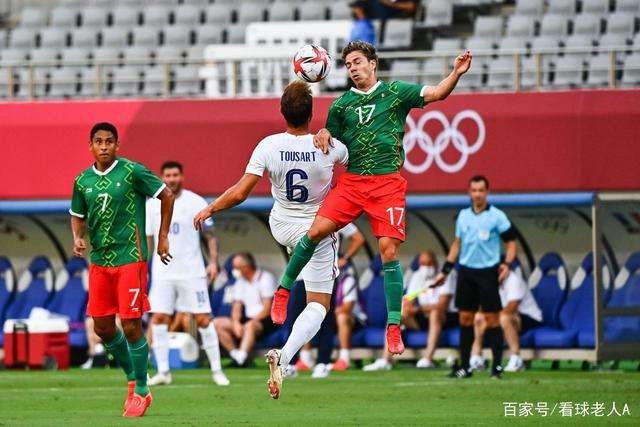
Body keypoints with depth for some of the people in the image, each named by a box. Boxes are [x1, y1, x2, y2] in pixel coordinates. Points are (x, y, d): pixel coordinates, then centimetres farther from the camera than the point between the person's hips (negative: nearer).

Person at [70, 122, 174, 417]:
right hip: (99, 261, 5)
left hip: (130, 258, -5)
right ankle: (132, 377, 27)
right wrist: (78, 237, -1)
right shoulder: (83, 181, 7)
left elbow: (167, 196, 1)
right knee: (102, 328, 6)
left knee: (131, 327, -7)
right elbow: (78, 215, 20)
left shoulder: (133, 172, -8)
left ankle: (141, 392, 5)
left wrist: (162, 237, 1)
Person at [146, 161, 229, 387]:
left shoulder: (196, 202, 0)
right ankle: (163, 372, 1)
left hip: (192, 272, -2)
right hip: (163, 272, 2)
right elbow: (147, 239, 11)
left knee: (203, 319, -4)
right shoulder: (152, 205, 6)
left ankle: (216, 370, 4)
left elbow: (210, 235, 5)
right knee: (159, 319, -6)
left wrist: (213, 262, -7)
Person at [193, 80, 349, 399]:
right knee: (319, 305, 3)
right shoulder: (329, 146, -19)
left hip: (281, 227, 3)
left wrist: (209, 210, -4)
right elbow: (350, 160, 7)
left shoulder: (269, 146, -19)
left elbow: (240, 193, -19)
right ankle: (284, 357, -17)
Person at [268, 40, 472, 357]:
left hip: (388, 184, -3)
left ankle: (393, 328, -3)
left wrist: (455, 75, -25)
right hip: (351, 181, 3)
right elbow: (331, 147, 22)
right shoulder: (341, 104, 13)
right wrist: (323, 135, -1)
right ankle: (283, 291, 9)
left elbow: (436, 93, -7)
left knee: (389, 251, -9)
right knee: (316, 231, -11)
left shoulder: (395, 92, 4)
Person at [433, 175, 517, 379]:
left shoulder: (497, 216, -3)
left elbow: (511, 242, -1)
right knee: (465, 318, 4)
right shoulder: (463, 215, 11)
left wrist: (507, 263, -17)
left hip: (488, 272, -4)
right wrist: (445, 271, 16)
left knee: (491, 318, -5)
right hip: (466, 271, 4)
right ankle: (464, 366, 8)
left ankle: (497, 365, -1)